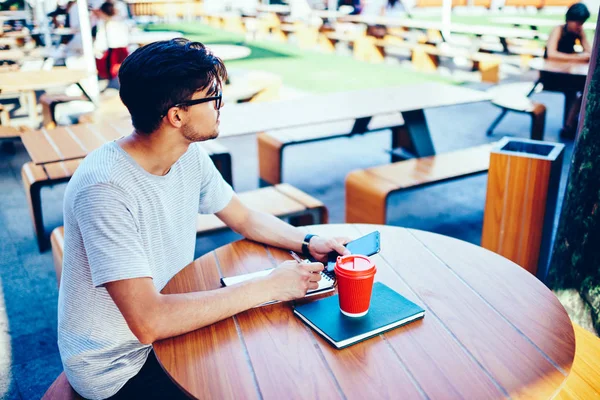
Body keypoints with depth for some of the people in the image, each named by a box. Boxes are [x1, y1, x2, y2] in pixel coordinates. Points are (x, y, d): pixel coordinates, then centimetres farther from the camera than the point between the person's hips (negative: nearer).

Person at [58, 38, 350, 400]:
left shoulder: (190, 156, -7)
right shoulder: (105, 187, -30)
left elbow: (246, 219, 7)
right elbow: (148, 322, -35)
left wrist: (307, 242, -11)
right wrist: (268, 288, -31)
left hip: (168, 324, 7)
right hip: (115, 366, -6)